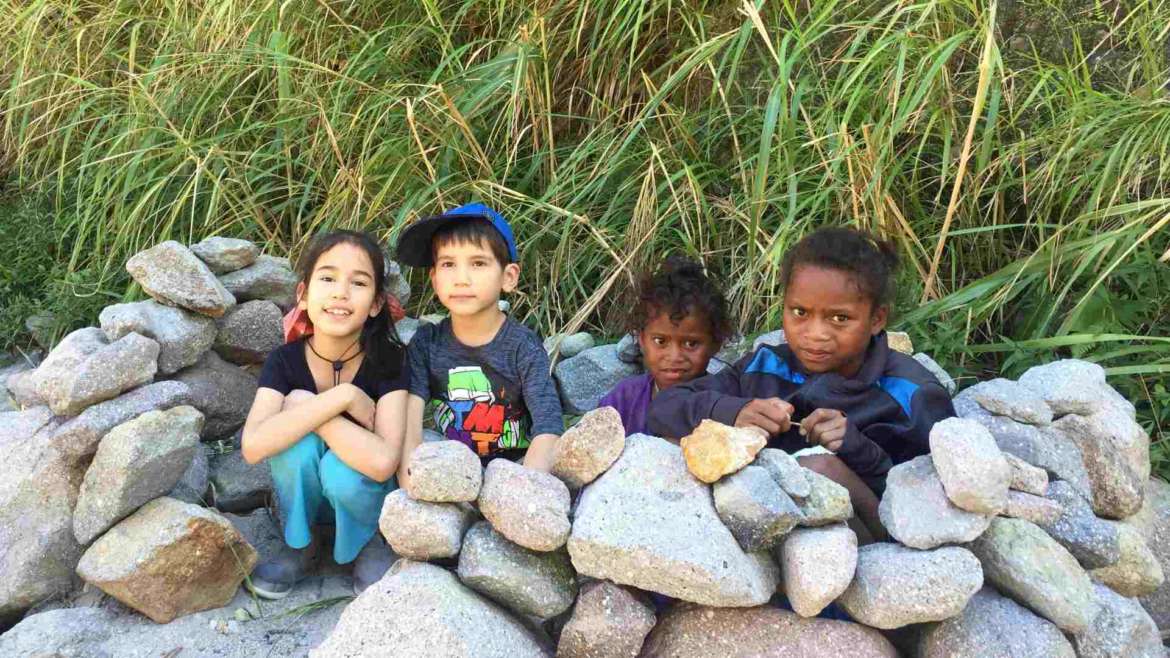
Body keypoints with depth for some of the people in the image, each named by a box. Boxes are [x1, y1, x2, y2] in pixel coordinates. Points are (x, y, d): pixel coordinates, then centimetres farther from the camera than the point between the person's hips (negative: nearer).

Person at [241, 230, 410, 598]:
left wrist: (303, 408, -31)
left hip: (359, 493, -2)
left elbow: (382, 461, -36)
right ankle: (301, 545, -3)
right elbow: (253, 447, -33)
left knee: (342, 471, -35)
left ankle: (369, 540, -1)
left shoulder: (388, 362, -21)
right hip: (302, 496, 2)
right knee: (299, 440, -29)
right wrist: (343, 396, -34)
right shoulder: (285, 361, -15)